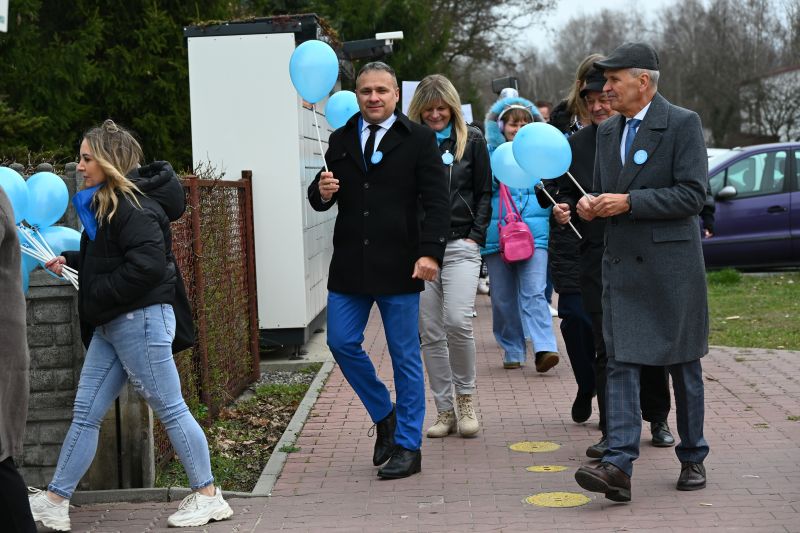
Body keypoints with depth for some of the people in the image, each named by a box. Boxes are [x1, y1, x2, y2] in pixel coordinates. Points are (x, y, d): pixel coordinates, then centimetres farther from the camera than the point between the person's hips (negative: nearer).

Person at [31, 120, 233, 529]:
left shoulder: (133, 205, -16)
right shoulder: (106, 203, 14)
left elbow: (148, 263, -26)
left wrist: (99, 293, -17)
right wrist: (70, 261, 11)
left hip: (140, 320, -10)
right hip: (111, 325, 10)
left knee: (169, 408, -1)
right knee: (85, 413, 11)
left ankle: (208, 496, 10)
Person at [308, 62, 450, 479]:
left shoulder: (418, 139, 0)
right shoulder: (341, 141, 12)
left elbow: (436, 201, -5)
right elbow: (320, 199, 14)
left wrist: (430, 251, -18)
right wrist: (322, 192, -11)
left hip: (398, 266, -4)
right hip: (349, 265, 4)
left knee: (405, 355, 2)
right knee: (342, 344, 3)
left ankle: (408, 446, 11)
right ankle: (384, 416, 25)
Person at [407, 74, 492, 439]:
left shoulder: (472, 140, 8)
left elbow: (484, 193, 9)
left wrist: (475, 236, -2)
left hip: (460, 245, -2)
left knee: (458, 322, -17)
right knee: (430, 333, 2)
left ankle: (465, 398, 4)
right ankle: (444, 411, 12)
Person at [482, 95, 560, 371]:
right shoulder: (489, 154, 6)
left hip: (535, 232, 0)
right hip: (497, 233, 0)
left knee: (533, 292, -14)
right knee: (503, 297, 5)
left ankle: (545, 347, -22)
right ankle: (512, 350, 17)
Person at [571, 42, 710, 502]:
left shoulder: (683, 124, -7)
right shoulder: (608, 131, 14)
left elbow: (693, 195, -14)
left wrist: (629, 202, -18)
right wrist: (590, 205, 1)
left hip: (671, 265, -5)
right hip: (622, 265, 5)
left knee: (683, 364, 8)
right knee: (621, 362, -6)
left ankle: (693, 458, 24)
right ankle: (619, 465, -11)